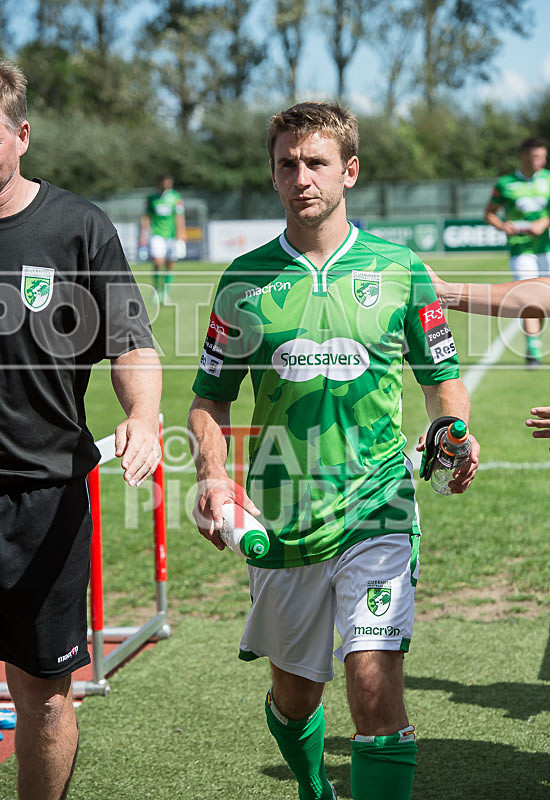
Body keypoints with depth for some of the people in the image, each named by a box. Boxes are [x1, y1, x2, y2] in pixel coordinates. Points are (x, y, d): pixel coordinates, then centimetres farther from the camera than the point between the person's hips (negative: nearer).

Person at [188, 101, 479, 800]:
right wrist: (213, 475, -11)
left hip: (376, 510, -2)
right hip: (278, 518, 2)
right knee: (293, 695, 16)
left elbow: (441, 376, 13)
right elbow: (210, 397, 7)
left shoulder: (399, 269, 1)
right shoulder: (245, 279, 2)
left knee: (375, 684, -18)